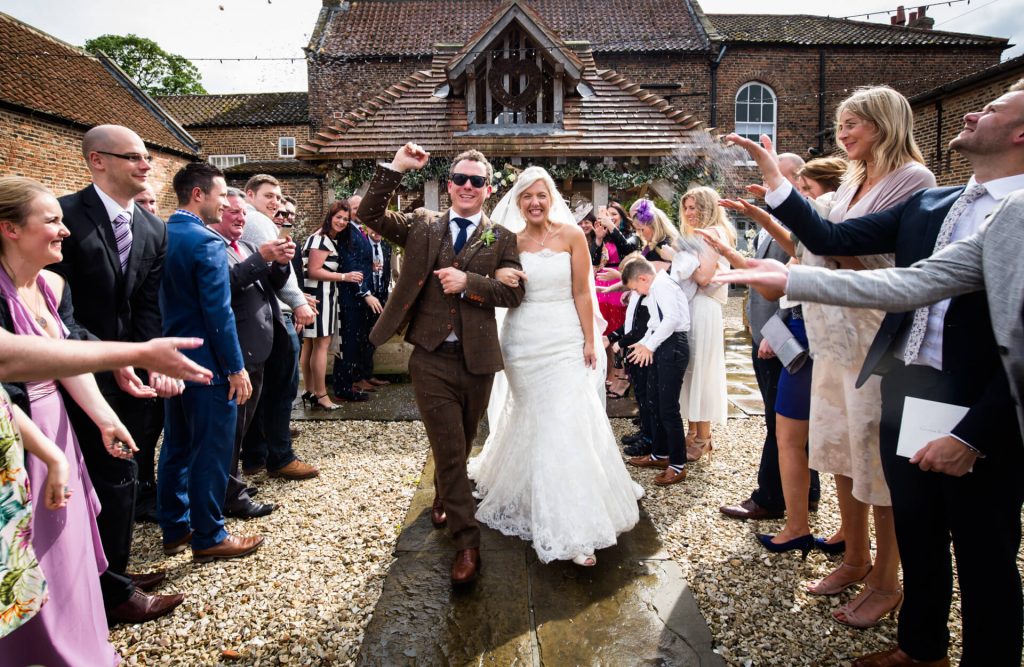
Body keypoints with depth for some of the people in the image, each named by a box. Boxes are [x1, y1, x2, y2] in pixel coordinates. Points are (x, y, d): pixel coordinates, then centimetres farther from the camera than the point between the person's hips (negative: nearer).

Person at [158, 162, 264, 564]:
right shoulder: (207, 242, -17)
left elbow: (160, 300, 12)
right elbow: (218, 313, -21)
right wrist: (237, 368, -15)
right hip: (207, 363, -9)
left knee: (176, 448, 16)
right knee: (211, 452, 2)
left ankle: (175, 529, 28)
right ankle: (209, 538, 13)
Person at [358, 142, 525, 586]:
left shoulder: (501, 238, 4)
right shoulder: (422, 224, 7)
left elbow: (514, 293, -5)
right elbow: (370, 215, -3)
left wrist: (468, 281, -18)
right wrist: (395, 169, -11)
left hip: (477, 361, 2)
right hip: (432, 359, -1)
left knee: (460, 447, 19)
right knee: (449, 450, -2)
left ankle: (443, 500, 48)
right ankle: (466, 543, 9)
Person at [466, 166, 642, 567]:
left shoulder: (571, 234, -2)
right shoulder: (511, 241, 5)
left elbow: (581, 293, -3)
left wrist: (590, 342, -5)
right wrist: (505, 283, -12)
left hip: (564, 341, -2)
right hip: (523, 341, 2)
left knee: (567, 424, -5)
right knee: (530, 422, 10)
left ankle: (574, 529, 4)